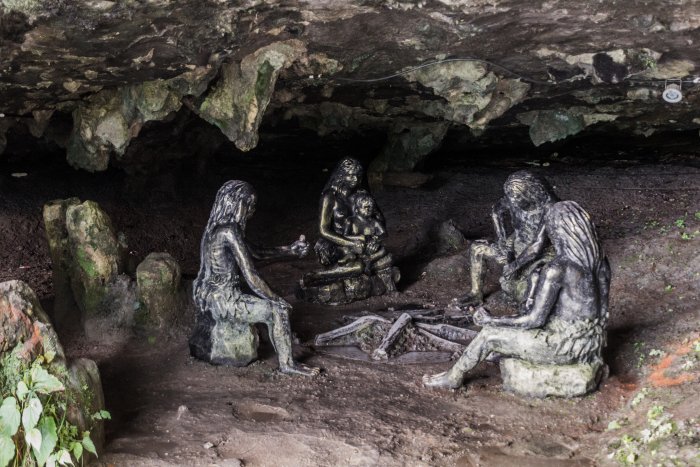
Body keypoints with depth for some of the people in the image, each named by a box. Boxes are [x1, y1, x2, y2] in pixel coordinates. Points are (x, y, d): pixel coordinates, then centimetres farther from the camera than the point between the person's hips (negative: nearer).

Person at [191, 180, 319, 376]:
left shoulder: (217, 228, 9)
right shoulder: (229, 232, -22)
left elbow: (256, 252, 19)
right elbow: (251, 277, -22)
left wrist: (291, 250, 13)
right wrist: (276, 299, -9)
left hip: (209, 297, 10)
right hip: (222, 301, -10)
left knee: (271, 303, 23)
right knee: (278, 310, -5)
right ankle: (287, 364, 8)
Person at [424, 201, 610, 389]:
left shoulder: (557, 269, -25)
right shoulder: (601, 263, -3)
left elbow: (534, 319, -21)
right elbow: (602, 309, 9)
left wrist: (490, 321, -8)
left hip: (565, 346, -8)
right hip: (591, 343, 8)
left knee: (489, 334, 5)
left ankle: (454, 376, 27)